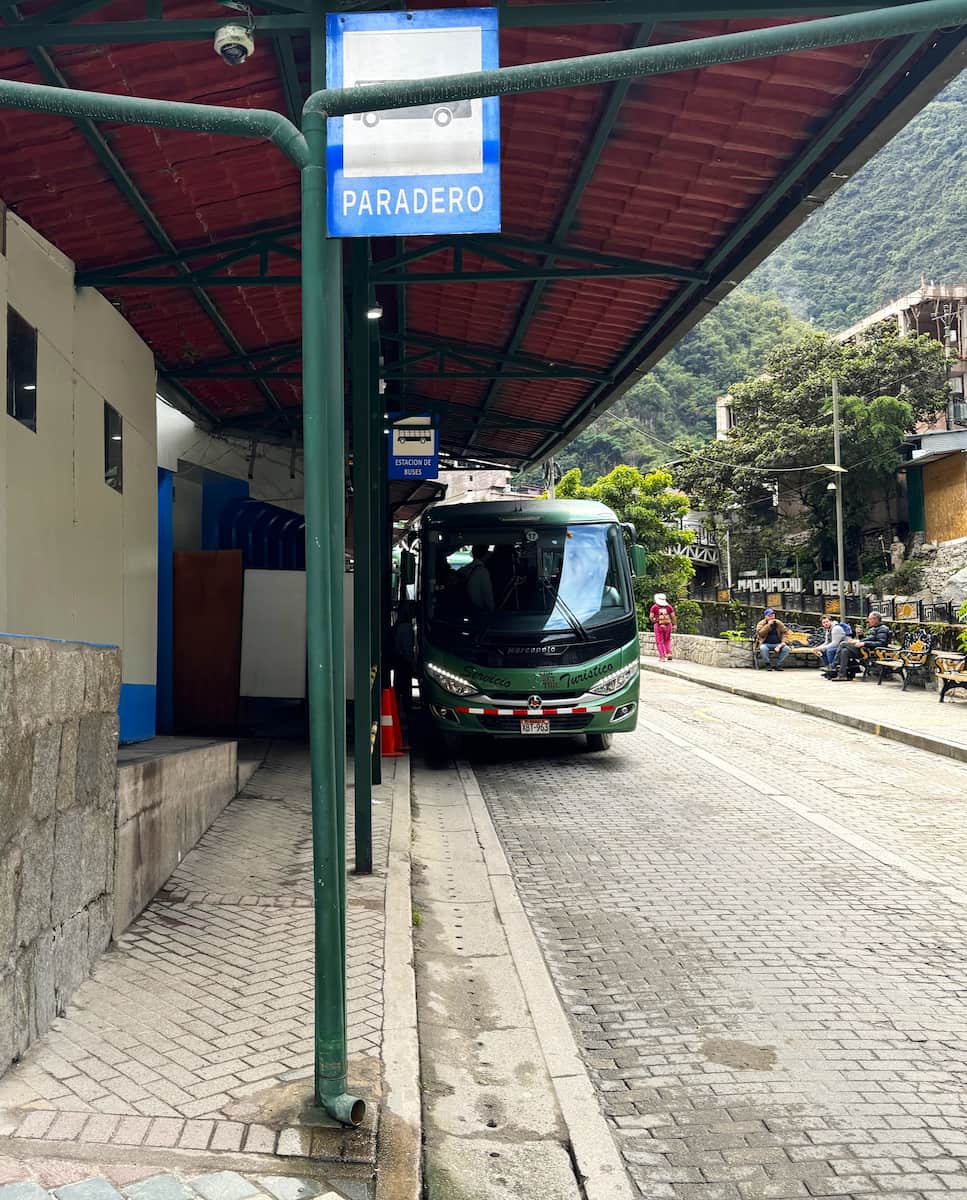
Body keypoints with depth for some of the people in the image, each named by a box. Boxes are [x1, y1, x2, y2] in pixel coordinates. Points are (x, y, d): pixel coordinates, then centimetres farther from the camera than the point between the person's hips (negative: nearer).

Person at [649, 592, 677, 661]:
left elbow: (651, 617, -9)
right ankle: (669, 653, 8)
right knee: (667, 640, 22)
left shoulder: (654, 607, -5)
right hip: (668, 625, 3)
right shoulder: (669, 606, 2)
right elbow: (673, 616, 0)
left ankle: (662, 657, 2)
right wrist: (675, 625, 7)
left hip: (658, 625, -3)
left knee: (659, 642, 5)